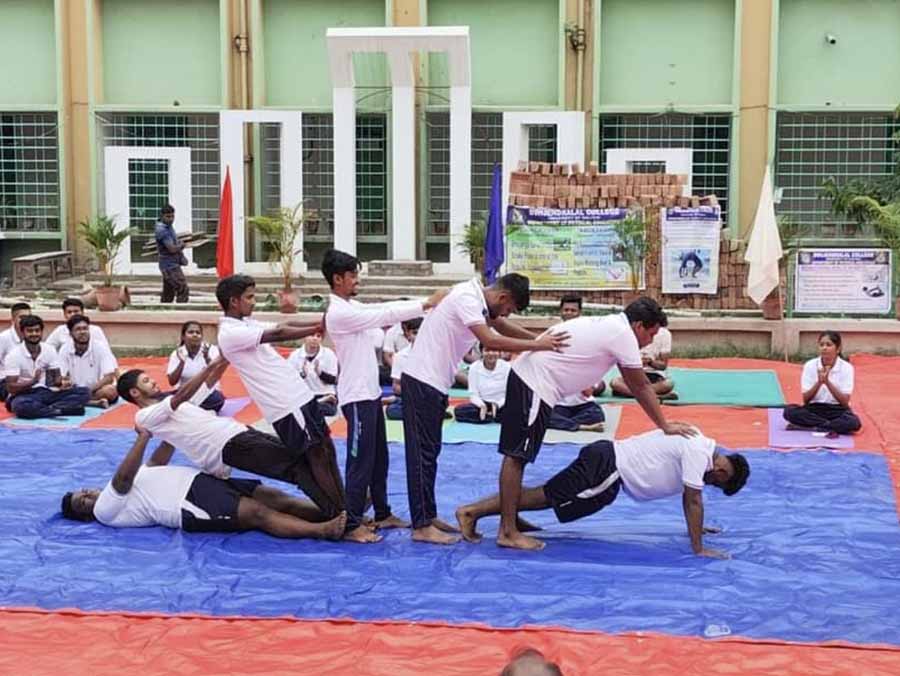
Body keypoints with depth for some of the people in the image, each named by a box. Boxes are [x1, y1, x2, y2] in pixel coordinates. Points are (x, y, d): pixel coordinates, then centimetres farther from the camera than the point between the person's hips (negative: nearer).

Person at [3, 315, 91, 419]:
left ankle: (49, 409, -30)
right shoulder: (13, 355, -11)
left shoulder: (49, 350, 4)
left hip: (45, 392, 5)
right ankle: (60, 409, -29)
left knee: (84, 392, -14)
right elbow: (11, 388, -16)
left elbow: (56, 377, 6)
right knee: (22, 406, -44)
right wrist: (33, 381, -32)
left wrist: (62, 383, -19)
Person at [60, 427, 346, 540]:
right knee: (258, 513, -26)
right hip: (191, 506, -9)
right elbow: (124, 477, -17)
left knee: (273, 497, -9)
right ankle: (324, 530, -38)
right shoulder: (105, 512, 1)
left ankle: (334, 513, -19)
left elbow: (158, 461, 25)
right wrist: (143, 437, -19)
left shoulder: (116, 491, 27)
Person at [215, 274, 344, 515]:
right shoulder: (230, 333, -15)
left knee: (326, 448, 11)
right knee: (316, 456, -3)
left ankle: (344, 511, 18)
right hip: (286, 404, -9)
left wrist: (318, 323, -7)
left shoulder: (246, 324, 15)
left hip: (299, 395, 9)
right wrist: (318, 329, -18)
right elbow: (277, 334, -22)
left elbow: (283, 325, 6)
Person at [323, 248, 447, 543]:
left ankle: (383, 514, 27)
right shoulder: (338, 313, -19)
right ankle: (352, 525, -2)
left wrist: (429, 302, 0)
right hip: (357, 397, -10)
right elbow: (386, 315, -21)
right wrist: (427, 304, -17)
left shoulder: (352, 306, 12)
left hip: (371, 393, 10)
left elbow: (383, 309, 9)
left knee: (379, 459, 17)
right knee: (361, 461, -7)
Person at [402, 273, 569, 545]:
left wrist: (541, 339, 7)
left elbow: (501, 325, 20)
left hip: (433, 382, 10)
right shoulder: (467, 299, -20)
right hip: (422, 380, -10)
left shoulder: (477, 298, 10)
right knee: (423, 453, -7)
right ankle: (422, 527, -4)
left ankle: (428, 516, 22)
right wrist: (537, 345, -27)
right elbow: (490, 340, -31)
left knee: (429, 452, 14)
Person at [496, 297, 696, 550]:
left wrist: (664, 424, 23)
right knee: (516, 456, -9)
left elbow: (635, 386, 23)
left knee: (517, 456, 14)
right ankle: (508, 532, -8)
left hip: (527, 376, 10)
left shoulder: (613, 326, 18)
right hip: (534, 384, -10)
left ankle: (511, 519, 21)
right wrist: (666, 426, 4)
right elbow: (642, 388, -6)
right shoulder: (623, 335, -11)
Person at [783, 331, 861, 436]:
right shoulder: (810, 365, -4)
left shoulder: (846, 367, -7)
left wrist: (827, 382, -24)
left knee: (853, 422, -35)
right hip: (814, 409, 1)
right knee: (789, 411, -29)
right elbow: (805, 400, -7)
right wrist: (819, 382, -23)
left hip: (837, 410, -1)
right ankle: (831, 428, -24)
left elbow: (845, 402, -13)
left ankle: (808, 427, -27)